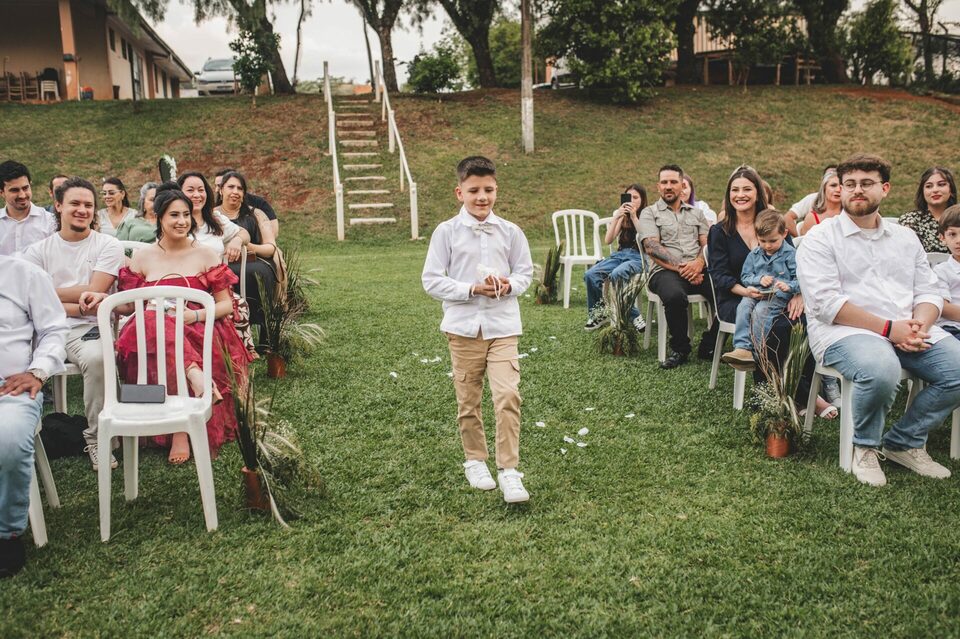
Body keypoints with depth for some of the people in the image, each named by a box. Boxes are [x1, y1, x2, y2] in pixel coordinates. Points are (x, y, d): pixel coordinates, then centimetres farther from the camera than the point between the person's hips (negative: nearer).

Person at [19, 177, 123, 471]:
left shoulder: (108, 246, 6)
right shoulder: (37, 251, 11)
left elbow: (93, 293, -4)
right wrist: (77, 307, -11)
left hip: (89, 329, -2)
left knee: (96, 357, -35)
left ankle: (96, 438, -15)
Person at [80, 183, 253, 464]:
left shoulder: (206, 255, 12)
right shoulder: (143, 257, 16)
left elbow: (226, 305, 7)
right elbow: (130, 304, 20)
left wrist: (195, 315, -11)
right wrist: (102, 298, 0)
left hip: (199, 333, -1)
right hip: (151, 332, 1)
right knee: (155, 323, -39)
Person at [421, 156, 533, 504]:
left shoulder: (509, 231, 2)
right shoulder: (447, 232, -3)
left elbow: (525, 271, 10)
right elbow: (431, 281, -5)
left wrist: (509, 285, -12)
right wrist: (472, 289, -16)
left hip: (502, 325, 1)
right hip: (463, 326, 0)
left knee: (508, 395, -11)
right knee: (468, 400, 10)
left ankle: (508, 469, -1)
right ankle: (475, 460, 30)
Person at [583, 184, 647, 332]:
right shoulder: (623, 217, 17)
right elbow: (607, 240, 6)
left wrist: (634, 217, -14)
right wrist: (616, 218, -6)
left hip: (639, 257, -5)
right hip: (620, 254, 5)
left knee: (617, 275, -38)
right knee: (590, 274, -22)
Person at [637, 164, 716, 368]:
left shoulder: (696, 213, 24)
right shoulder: (649, 213, 12)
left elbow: (708, 244, 12)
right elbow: (652, 248, -3)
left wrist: (699, 263, -12)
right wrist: (679, 267, -15)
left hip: (698, 269, 4)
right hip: (666, 271, -3)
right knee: (675, 297, -39)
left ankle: (709, 345, -4)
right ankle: (679, 349, -12)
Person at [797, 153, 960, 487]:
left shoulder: (906, 238, 19)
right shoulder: (820, 239, 1)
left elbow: (929, 292, 15)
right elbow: (826, 303, -11)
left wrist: (920, 323, -9)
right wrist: (888, 328, -18)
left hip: (907, 331, 6)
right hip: (843, 332, -6)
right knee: (880, 370, -37)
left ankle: (905, 442, 4)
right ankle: (865, 446, -6)